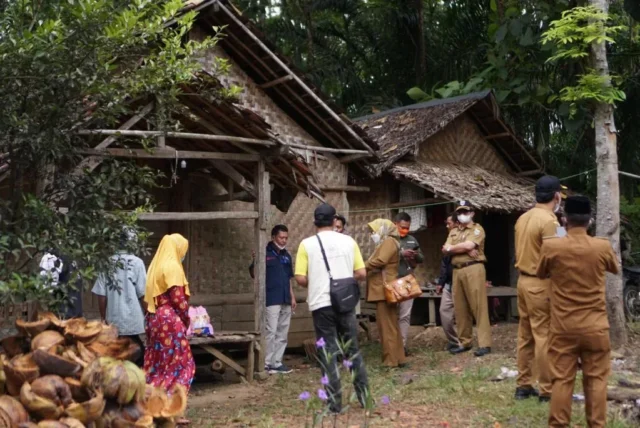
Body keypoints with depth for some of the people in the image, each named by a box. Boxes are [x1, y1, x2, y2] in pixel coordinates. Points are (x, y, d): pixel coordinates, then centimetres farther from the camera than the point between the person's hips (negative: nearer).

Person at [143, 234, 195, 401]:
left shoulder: (156, 265, 14)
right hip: (170, 319, -9)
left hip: (154, 318, 9)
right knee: (179, 362, -2)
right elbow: (178, 298, -16)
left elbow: (151, 296, 15)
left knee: (156, 362, 12)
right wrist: (186, 318, -1)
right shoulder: (173, 266, -12)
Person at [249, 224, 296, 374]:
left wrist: (292, 297, 15)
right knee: (271, 332, -9)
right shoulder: (265, 253, -5)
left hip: (285, 300, 7)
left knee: (282, 333, 9)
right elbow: (254, 273, -10)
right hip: (271, 300, -7)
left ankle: (277, 362, 16)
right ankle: (266, 363, -1)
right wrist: (255, 261, -28)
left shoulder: (286, 255, 15)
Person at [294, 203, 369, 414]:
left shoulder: (307, 244, -3)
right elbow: (361, 273, 2)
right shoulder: (348, 241, 3)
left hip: (321, 304, -2)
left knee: (329, 353, 4)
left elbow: (301, 279, -8)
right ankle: (364, 396, 16)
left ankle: (335, 403, 5)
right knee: (352, 349, 13)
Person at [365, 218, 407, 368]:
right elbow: (379, 263, 16)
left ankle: (392, 360, -6)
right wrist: (366, 267, 2)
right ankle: (397, 358, 16)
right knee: (389, 325, 12)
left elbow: (380, 261, -22)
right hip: (383, 290, 11)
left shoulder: (389, 241, -8)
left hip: (385, 290, -10)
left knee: (387, 326, -8)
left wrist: (362, 265, -12)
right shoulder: (385, 244, 25)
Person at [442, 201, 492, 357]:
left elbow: (468, 245, -14)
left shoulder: (477, 229, 2)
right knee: (460, 308, 8)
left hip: (473, 269, -6)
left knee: (479, 307, -9)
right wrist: (464, 248, -8)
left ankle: (484, 344, -11)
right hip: (457, 271, 6)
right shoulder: (453, 231, 20)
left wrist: (452, 248, 1)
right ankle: (464, 342, 16)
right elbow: (445, 250, 6)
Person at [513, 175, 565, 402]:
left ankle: (523, 385, 20)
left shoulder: (523, 218, 10)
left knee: (525, 336, 13)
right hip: (541, 284, -8)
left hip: (523, 280, 8)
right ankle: (547, 390, 3)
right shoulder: (549, 221, -17)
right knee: (544, 337, -2)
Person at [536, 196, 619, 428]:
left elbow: (540, 274, 9)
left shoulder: (551, 246, -10)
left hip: (563, 326, 0)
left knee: (561, 379, 6)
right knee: (596, 379, 10)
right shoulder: (603, 247, -8)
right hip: (595, 326, 0)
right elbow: (616, 268, 15)